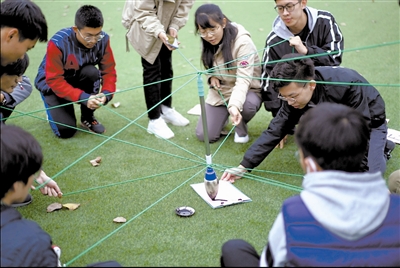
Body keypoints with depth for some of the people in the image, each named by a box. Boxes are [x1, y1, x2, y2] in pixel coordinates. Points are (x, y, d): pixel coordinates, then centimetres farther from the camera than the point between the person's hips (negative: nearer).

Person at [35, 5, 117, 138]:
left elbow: (109, 71, -15)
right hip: (52, 84, -3)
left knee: (92, 72, -33)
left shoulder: (103, 40, -22)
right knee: (66, 130, -19)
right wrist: (83, 97, -41)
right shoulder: (58, 43, -33)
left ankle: (87, 118, -8)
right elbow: (54, 81, -30)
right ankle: (53, 108, 18)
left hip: (78, 78, 3)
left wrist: (106, 94, -35)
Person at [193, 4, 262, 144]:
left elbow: (243, 79, -34)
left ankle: (241, 127, -3)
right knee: (204, 135, -10)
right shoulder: (206, 41, -8)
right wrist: (211, 76, -11)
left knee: (246, 105, -40)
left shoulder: (242, 41, -27)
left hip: (247, 89, -4)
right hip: (220, 91, 5)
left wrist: (234, 105, -50)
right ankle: (223, 115, 24)